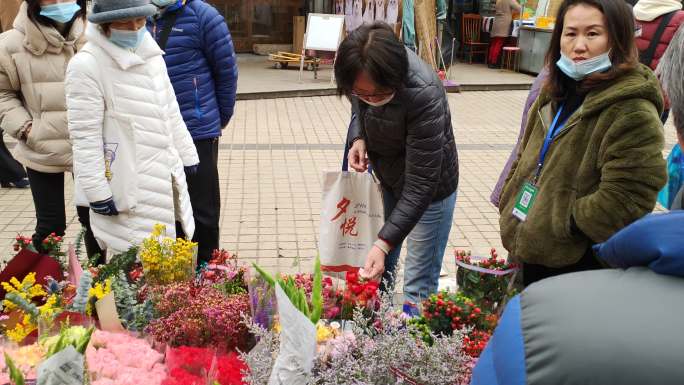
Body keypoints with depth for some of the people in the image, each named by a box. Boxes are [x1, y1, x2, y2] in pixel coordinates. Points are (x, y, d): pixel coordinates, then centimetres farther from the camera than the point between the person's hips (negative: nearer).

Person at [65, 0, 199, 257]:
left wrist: (187, 154, 19)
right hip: (126, 184, -7)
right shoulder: (86, 65, -16)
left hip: (164, 175, 8)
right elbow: (85, 135, -17)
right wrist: (97, 191, -18)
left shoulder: (150, 53, 8)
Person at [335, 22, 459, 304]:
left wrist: (384, 244, -39)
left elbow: (420, 185, -33)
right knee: (376, 272, 17)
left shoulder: (424, 95, -37)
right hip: (383, 175, 6)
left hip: (428, 186, -6)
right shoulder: (361, 73, -18)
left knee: (418, 288, -2)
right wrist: (358, 137, -13)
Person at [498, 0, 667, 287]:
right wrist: (510, 206, 6)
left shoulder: (632, 112, -20)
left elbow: (625, 200, -25)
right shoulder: (556, 92, 7)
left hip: (579, 268, -7)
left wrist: (563, 223, -18)